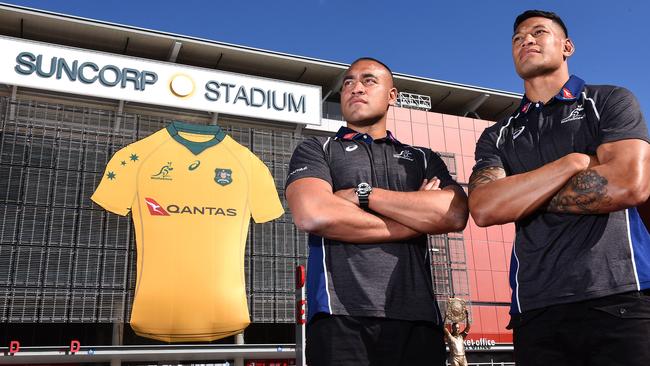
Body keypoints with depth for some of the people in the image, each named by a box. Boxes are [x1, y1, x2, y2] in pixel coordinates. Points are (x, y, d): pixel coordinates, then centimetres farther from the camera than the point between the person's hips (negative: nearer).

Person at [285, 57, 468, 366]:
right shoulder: (316, 150, 12)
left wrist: (363, 194, -5)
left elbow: (455, 214, -1)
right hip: (341, 315, -2)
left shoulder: (423, 159, 19)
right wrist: (418, 217, -2)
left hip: (417, 317, 3)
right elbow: (312, 214, -9)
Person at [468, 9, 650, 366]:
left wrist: (521, 196, -3)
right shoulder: (496, 137, 13)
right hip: (537, 310, 2)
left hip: (621, 297, -2)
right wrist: (573, 162, -9)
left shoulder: (611, 101, 7)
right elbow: (484, 208, -5)